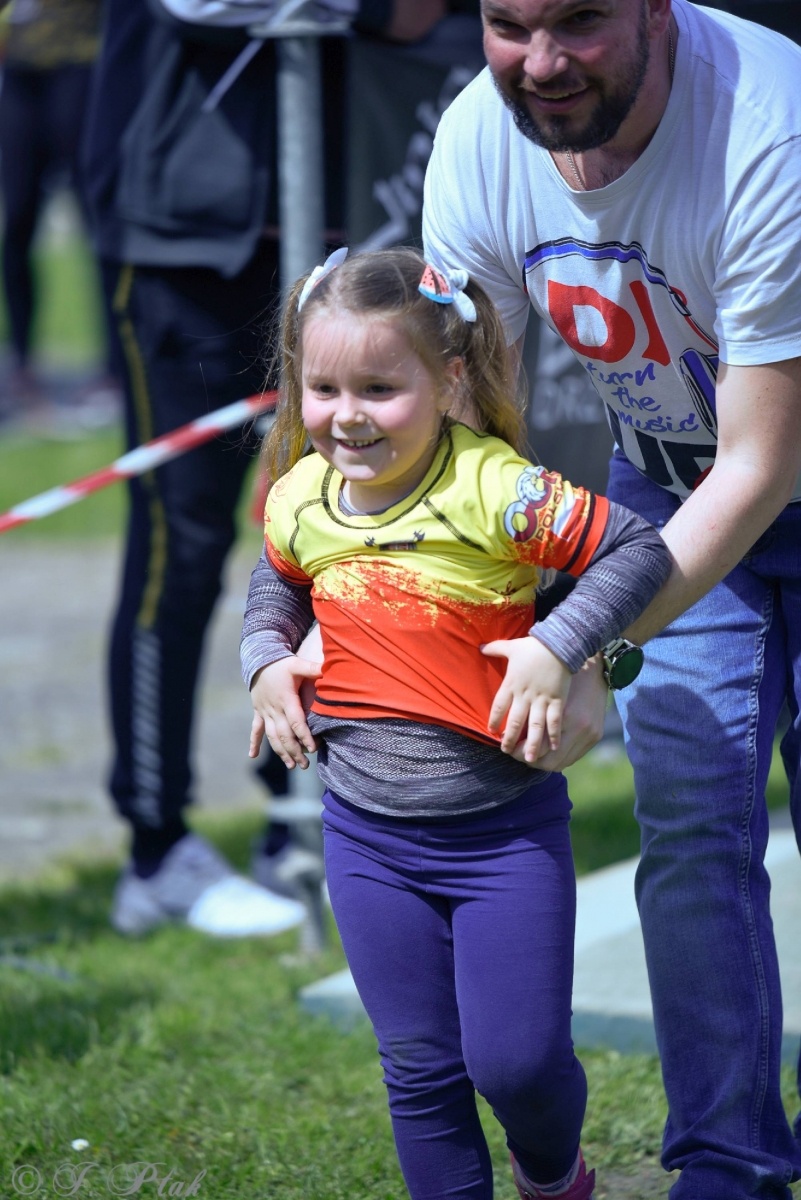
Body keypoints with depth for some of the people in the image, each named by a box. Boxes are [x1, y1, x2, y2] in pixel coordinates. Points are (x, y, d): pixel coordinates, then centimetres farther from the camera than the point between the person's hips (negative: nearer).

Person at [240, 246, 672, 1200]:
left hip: (505, 832, -4)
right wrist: (265, 659, 3)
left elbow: (638, 550, -16)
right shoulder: (299, 499, -2)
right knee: (420, 1068, 9)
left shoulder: (492, 491, -20)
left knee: (516, 1059, -1)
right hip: (368, 841, 4)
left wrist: (557, 646, -25)